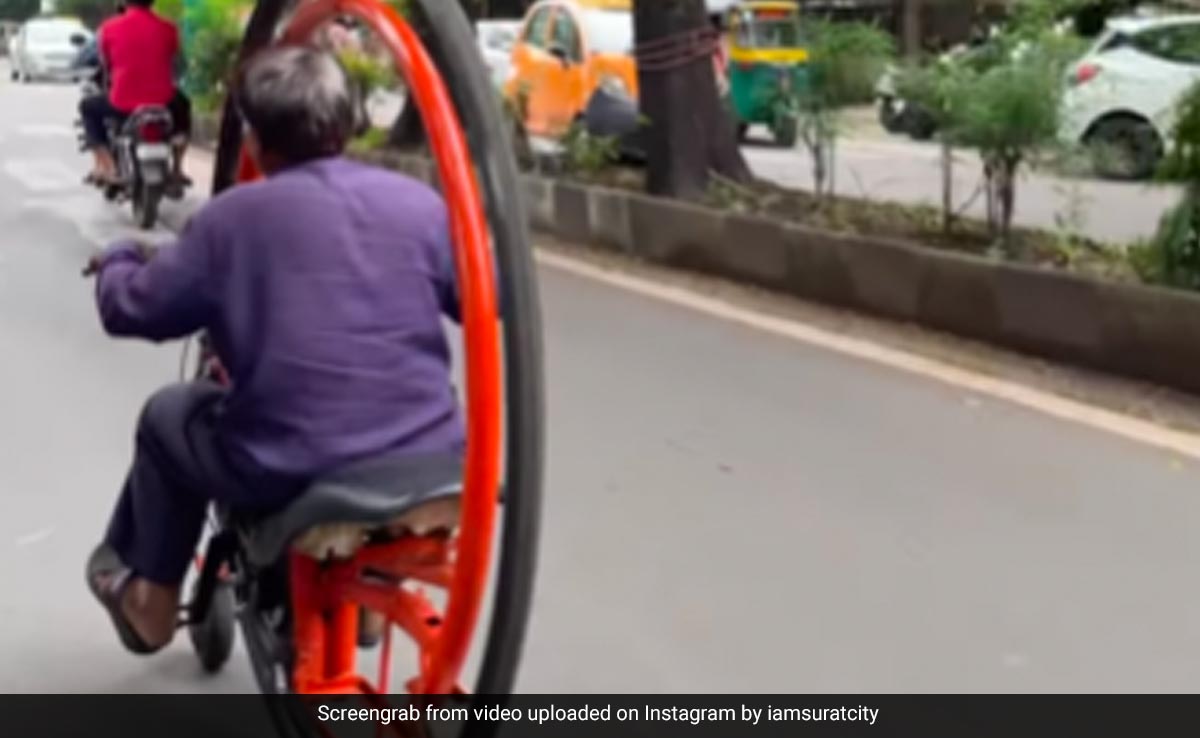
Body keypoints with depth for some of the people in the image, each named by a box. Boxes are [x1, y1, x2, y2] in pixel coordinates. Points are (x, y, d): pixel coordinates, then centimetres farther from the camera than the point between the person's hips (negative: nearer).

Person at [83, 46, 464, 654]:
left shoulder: (231, 218, -4)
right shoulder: (418, 202, 2)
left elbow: (131, 309, 4)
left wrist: (116, 264, 27)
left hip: (290, 475, -2)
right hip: (427, 465, 3)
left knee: (168, 415, 28)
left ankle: (148, 598, 41)